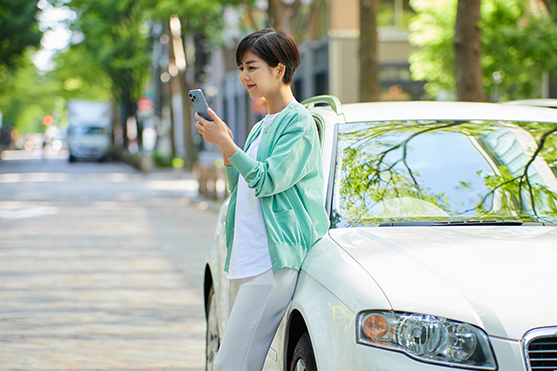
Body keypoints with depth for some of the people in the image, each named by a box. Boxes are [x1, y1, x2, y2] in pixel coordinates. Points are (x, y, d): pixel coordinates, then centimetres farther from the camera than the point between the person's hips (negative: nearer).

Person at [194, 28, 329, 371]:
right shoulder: (261, 127, 21)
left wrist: (226, 143, -15)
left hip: (274, 262, -9)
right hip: (244, 261, 9)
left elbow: (267, 181, -16)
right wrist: (225, 147, 10)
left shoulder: (298, 122, -7)